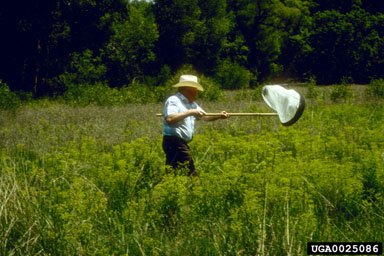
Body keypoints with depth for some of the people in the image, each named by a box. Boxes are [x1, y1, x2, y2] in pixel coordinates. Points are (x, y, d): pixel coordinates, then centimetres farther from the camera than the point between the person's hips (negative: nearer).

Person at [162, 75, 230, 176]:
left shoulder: (191, 104, 21)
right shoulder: (173, 100, -10)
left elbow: (204, 116, 18)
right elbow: (169, 119, -25)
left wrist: (219, 116, 0)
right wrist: (189, 112, -23)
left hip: (182, 144, 10)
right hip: (174, 141, -10)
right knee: (190, 172, -13)